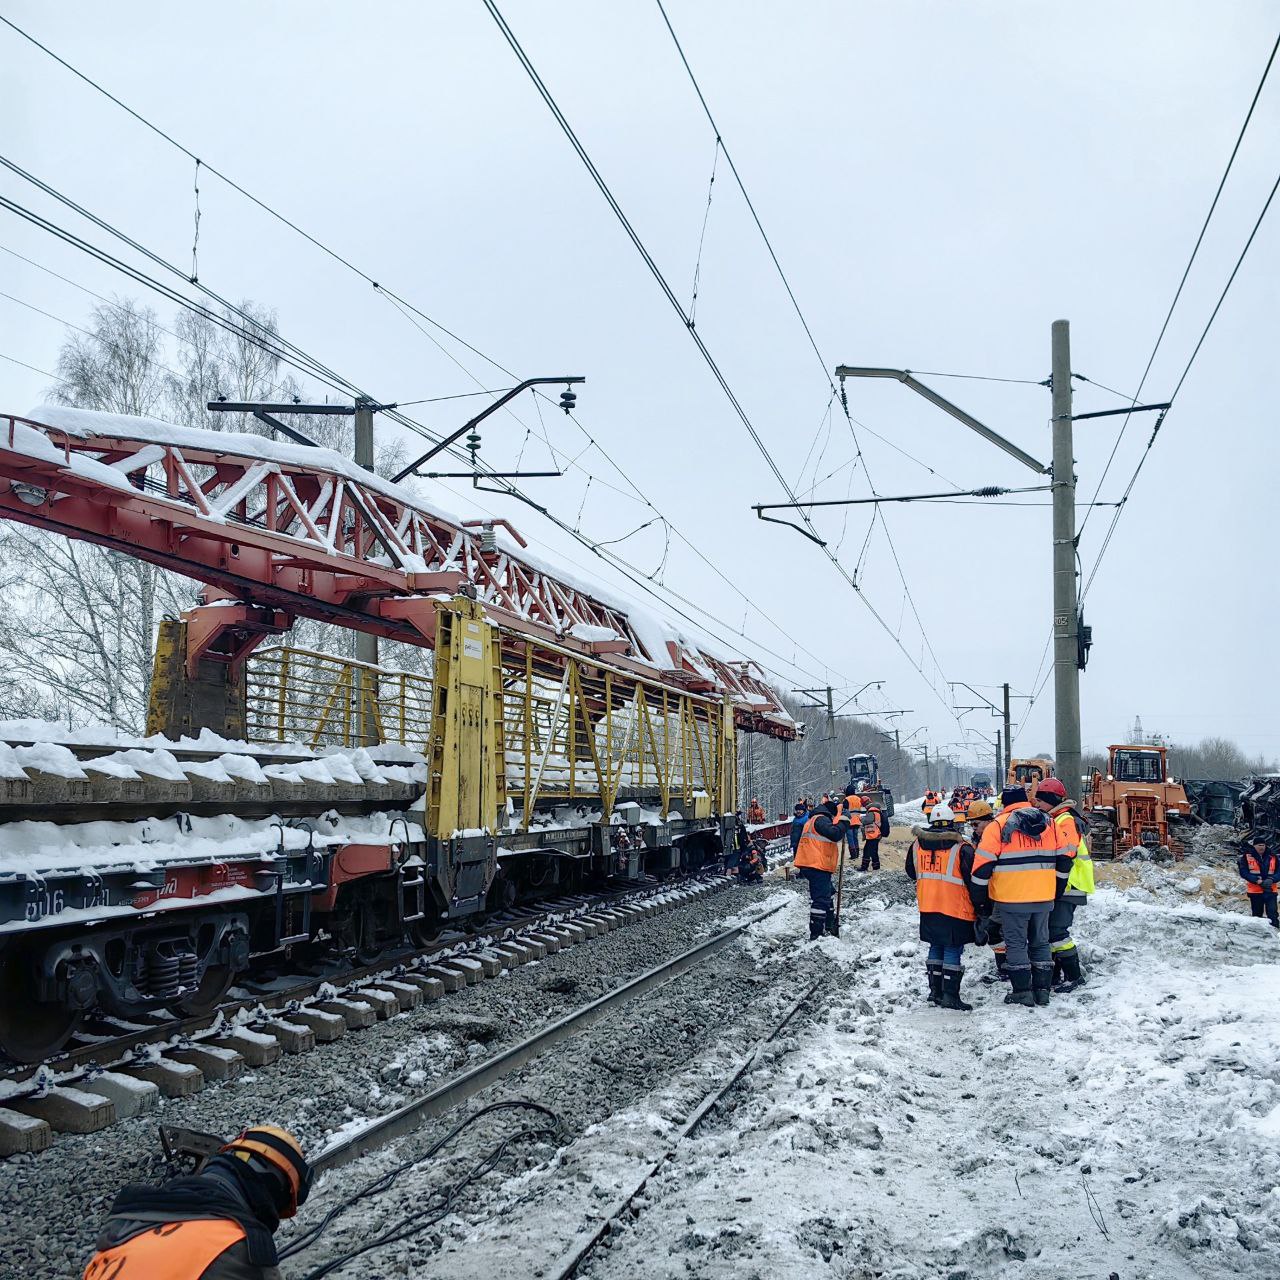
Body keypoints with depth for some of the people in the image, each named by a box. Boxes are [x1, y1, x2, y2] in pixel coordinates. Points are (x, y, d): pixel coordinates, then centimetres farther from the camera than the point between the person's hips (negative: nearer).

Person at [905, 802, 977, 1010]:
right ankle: (950, 995, -1)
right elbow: (972, 879, -9)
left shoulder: (917, 845, 2)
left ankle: (935, 991, 21)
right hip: (955, 908, -5)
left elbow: (912, 872, 17)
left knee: (936, 948, 17)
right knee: (953, 951, 1)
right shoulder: (961, 848, -13)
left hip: (928, 907, 5)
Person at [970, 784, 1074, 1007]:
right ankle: (1043, 989, 17)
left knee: (1016, 943, 4)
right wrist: (1057, 890, 20)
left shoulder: (998, 826, -6)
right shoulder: (1049, 824, 7)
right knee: (1040, 942, 15)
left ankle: (1022, 991, 4)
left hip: (1012, 899, -4)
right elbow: (1065, 858, 10)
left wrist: (979, 897, -1)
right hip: (1044, 897, 4)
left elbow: (983, 864, -9)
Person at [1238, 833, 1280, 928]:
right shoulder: (1247, 856, -2)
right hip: (1255, 891, -1)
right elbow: (1243, 872, -7)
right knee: (1257, 914, 9)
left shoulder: (1272, 856, 4)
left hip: (1270, 890, 1)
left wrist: (1271, 880, -16)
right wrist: (1258, 881, -17)